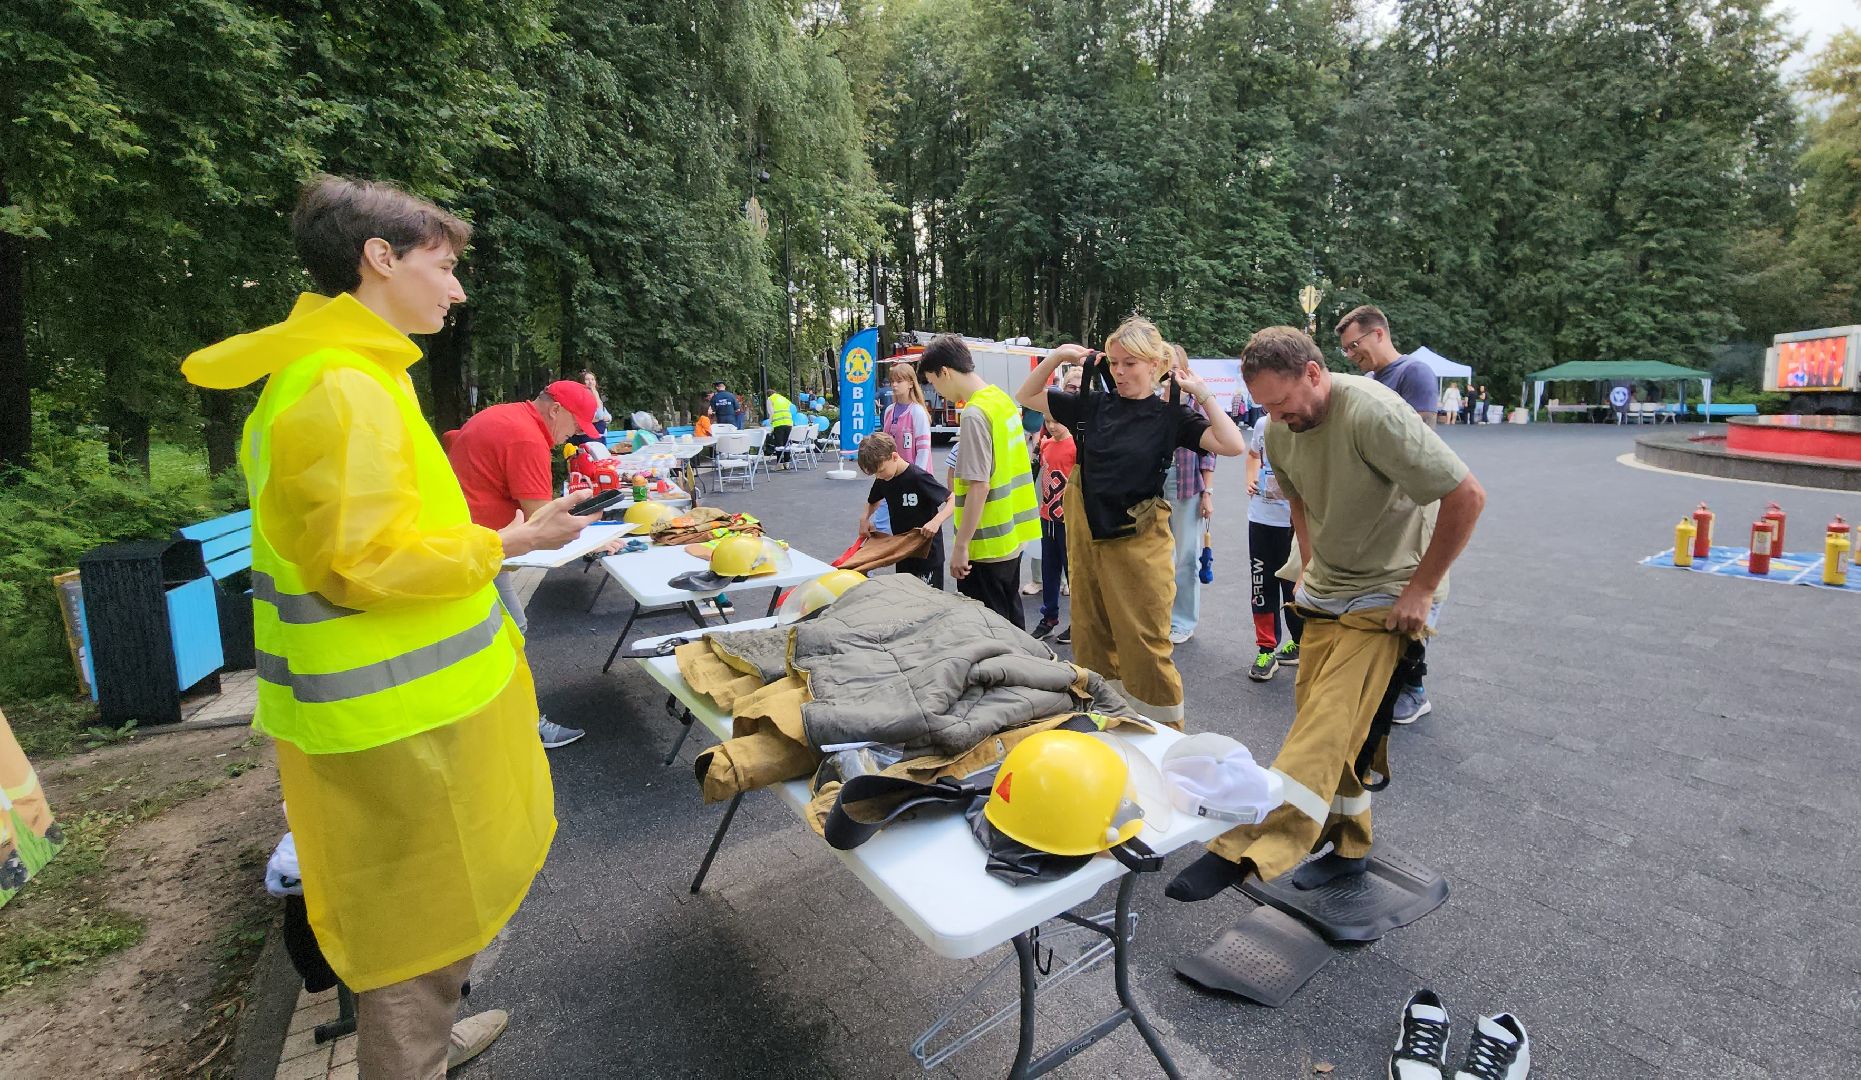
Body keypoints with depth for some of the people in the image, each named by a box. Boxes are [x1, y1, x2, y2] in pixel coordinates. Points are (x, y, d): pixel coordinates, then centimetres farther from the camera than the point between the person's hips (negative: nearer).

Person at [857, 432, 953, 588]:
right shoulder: (882, 480, 1)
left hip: (928, 553, -7)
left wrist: (936, 521, -35)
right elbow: (873, 502, 21)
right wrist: (865, 519, 2)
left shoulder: (918, 477, -21)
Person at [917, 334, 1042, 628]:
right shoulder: (1003, 398, 8)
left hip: (987, 545, -9)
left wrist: (960, 546, -19)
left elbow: (979, 486, -22)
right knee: (1011, 623, 19)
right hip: (1012, 537, 9)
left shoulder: (974, 414, -19)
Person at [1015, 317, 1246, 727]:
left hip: (1139, 542, -4)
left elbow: (1233, 445, -15)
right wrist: (1056, 356, 0)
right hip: (1087, 538, 4)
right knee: (1090, 639, 14)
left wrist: (1202, 393, -12)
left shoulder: (1169, 415, -3)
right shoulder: (1092, 405, 5)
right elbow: (1025, 397, 12)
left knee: (1145, 646, 0)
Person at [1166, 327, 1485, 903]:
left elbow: (1467, 495, -21)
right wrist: (1315, 568, 9)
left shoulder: (1372, 413, -23)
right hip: (1324, 591, 8)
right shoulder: (1279, 431, 0)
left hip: (1387, 596, -7)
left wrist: (1422, 588, -16)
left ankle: (1244, 851, -22)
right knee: (1317, 720, 8)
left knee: (1329, 723, -18)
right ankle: (1348, 846, 25)